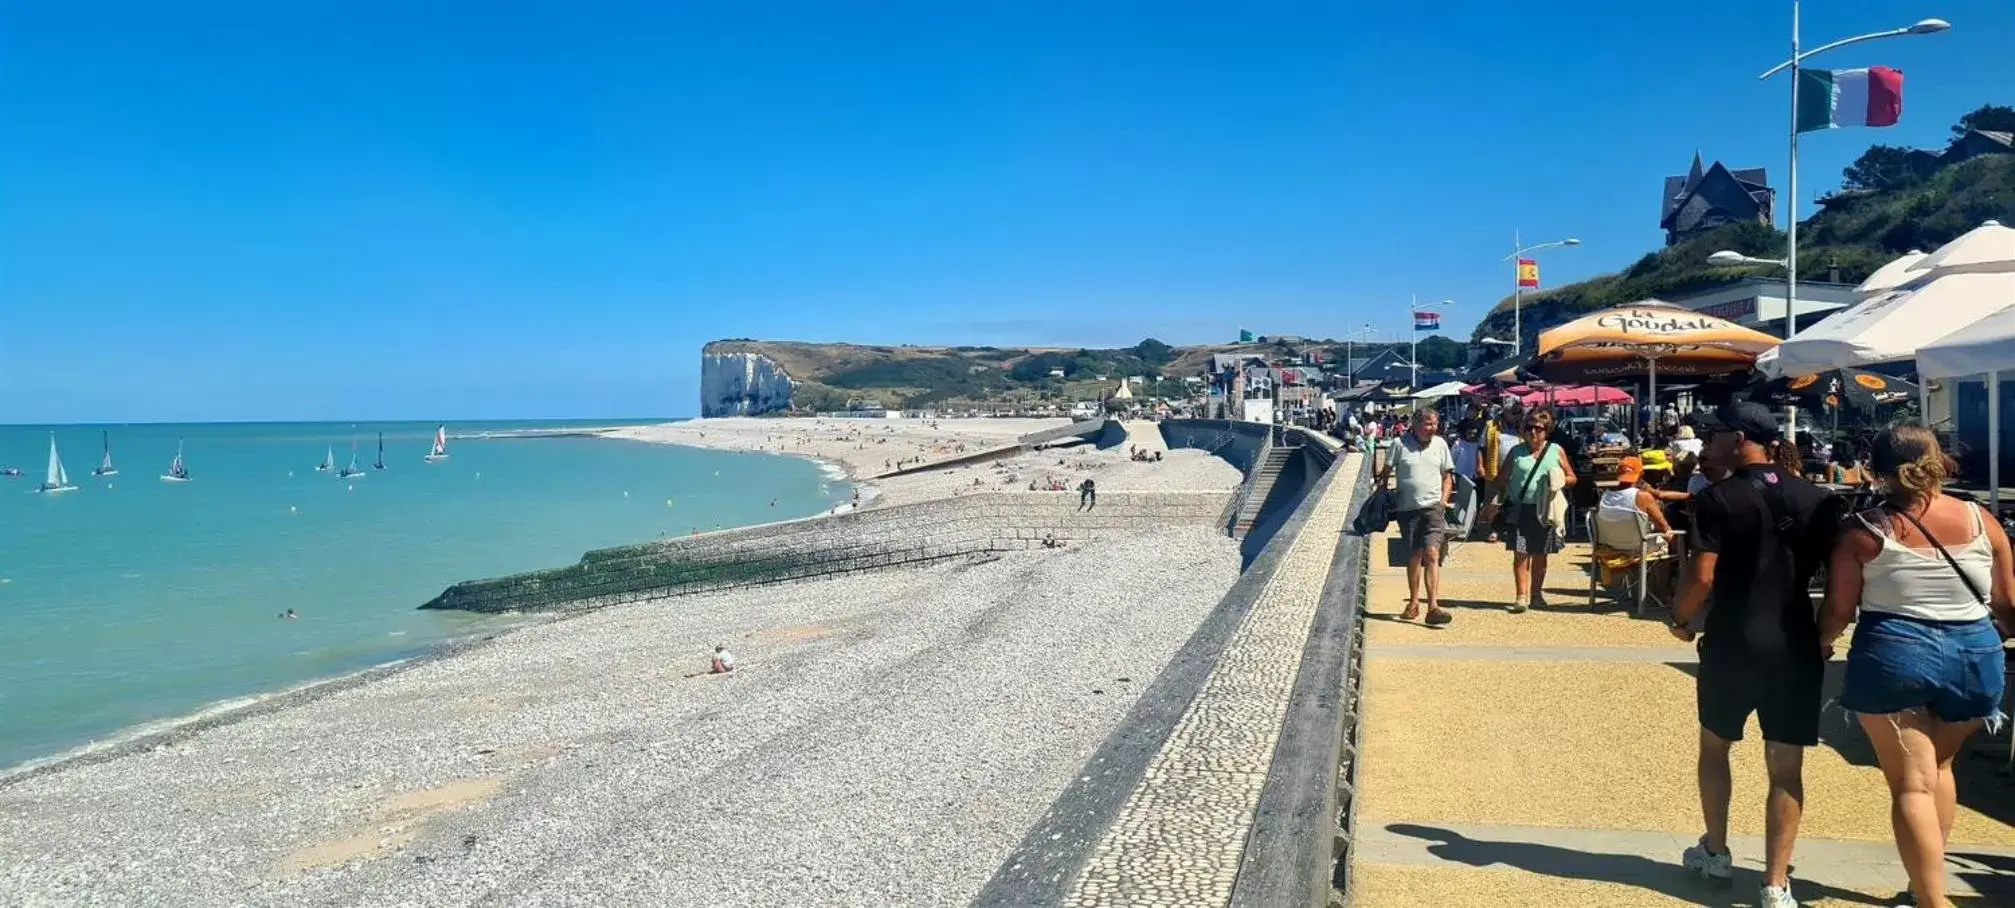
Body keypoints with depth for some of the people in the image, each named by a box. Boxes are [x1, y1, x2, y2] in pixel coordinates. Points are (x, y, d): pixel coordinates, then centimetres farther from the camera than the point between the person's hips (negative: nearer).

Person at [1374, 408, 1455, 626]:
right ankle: (1413, 604, 23)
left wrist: (1444, 500, 3)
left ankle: (1433, 606, -18)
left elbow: (1447, 475, 14)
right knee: (1414, 557, 8)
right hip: (1407, 509, 0)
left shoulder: (1440, 444, 6)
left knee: (1432, 553, -14)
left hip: (1433, 507, 0)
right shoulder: (1399, 443, -1)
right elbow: (1385, 472, 4)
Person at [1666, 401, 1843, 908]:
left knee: (1715, 748, 19)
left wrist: (1680, 619, 2)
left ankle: (1716, 854, 31)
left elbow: (1703, 578, -16)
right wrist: (1826, 634, 14)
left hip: (1731, 646, -2)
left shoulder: (1717, 499, -10)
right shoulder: (1819, 500, 2)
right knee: (1786, 769, 7)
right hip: (1796, 649, 3)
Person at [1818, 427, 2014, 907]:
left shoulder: (1863, 530, -8)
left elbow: (1839, 609, -5)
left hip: (1893, 655, -4)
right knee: (1938, 764, 25)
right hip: (1975, 656, 4)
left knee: (1912, 783, 1)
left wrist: (1822, 643, 15)